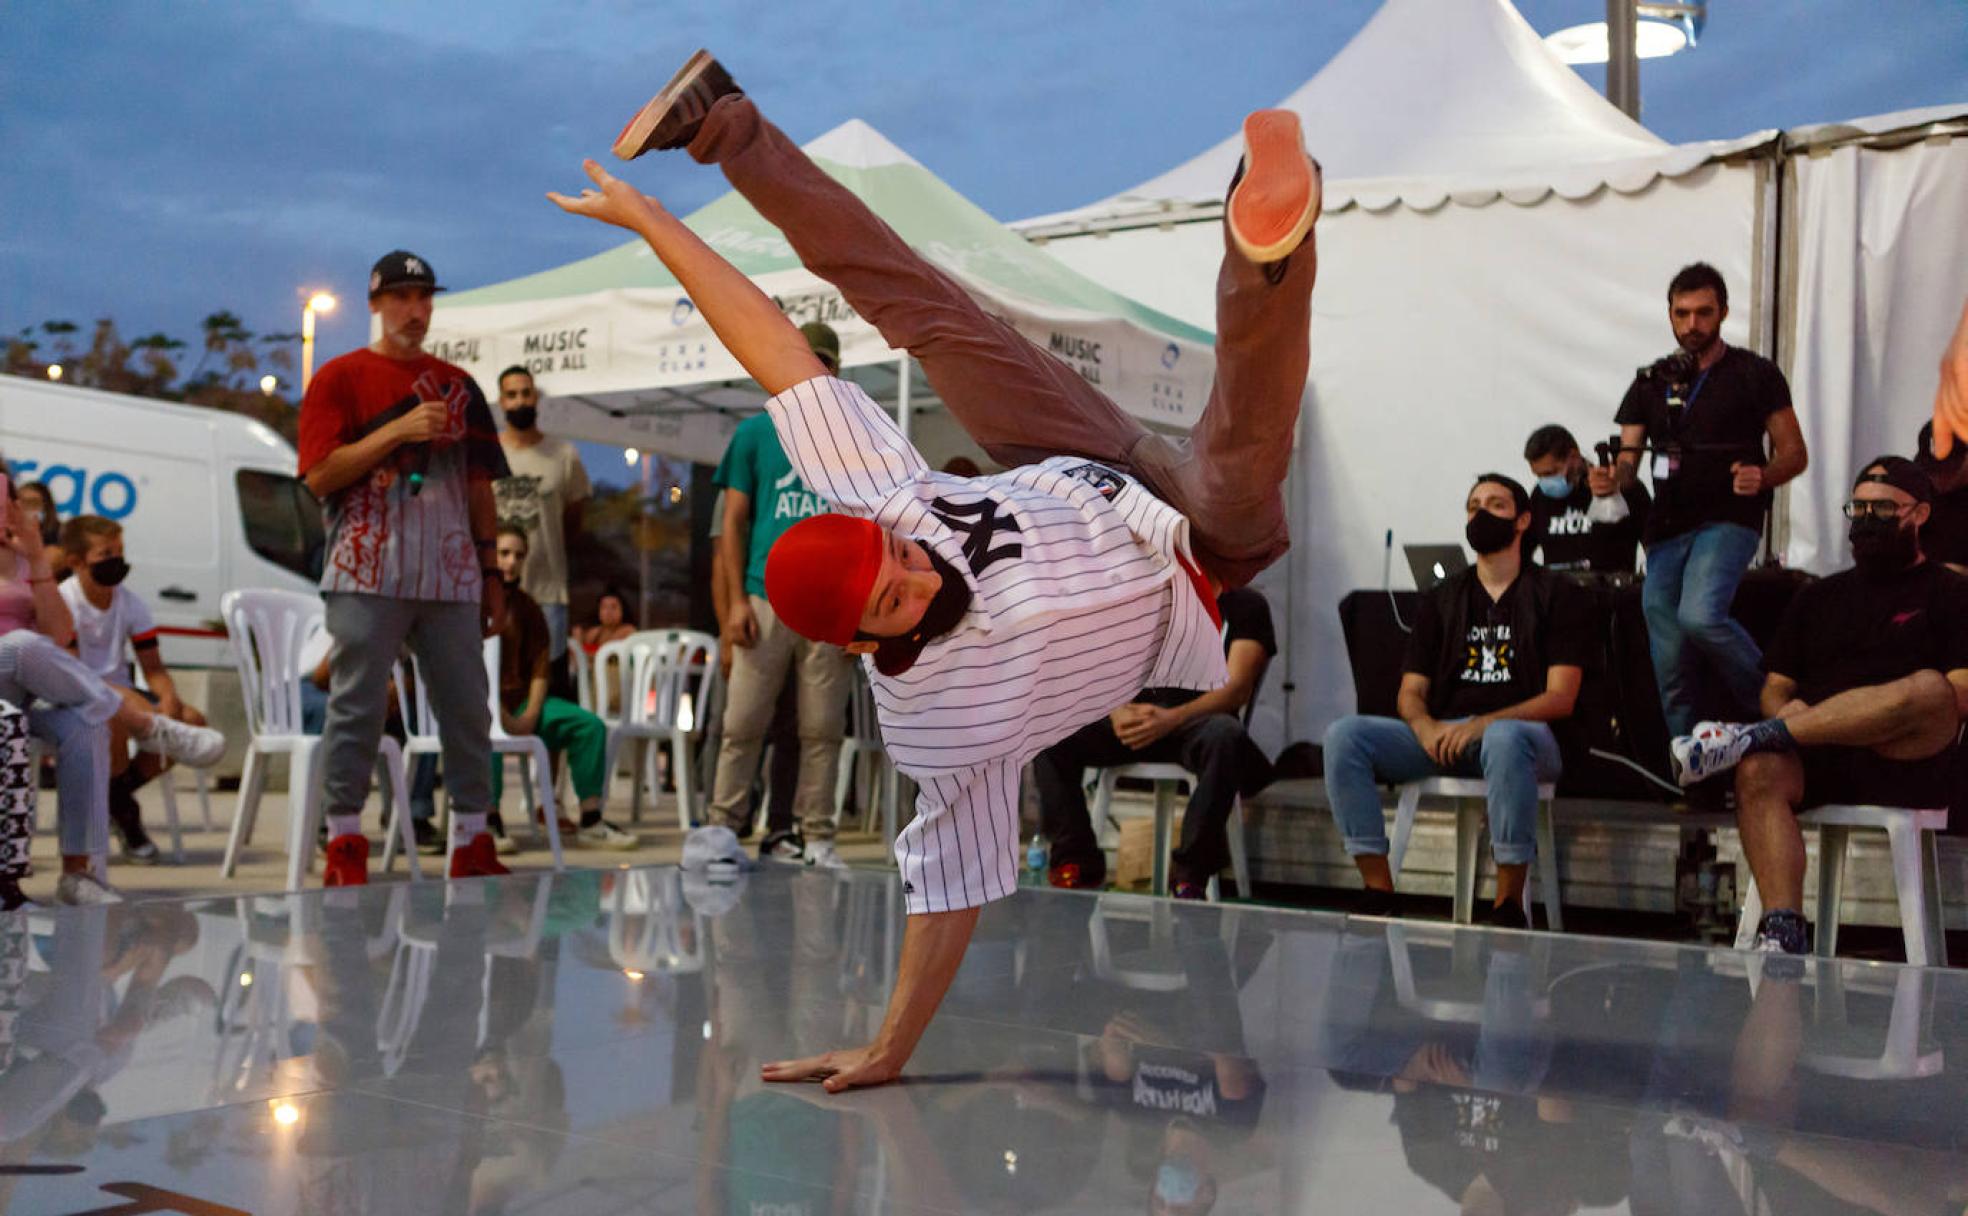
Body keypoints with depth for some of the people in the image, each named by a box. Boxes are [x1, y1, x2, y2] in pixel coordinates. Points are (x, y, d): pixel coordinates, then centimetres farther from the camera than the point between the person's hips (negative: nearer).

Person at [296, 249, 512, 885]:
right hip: (369, 574, -4)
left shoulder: (457, 384, 18)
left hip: (450, 576, 4)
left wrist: (491, 572, 14)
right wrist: (398, 430, -13)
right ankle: (344, 850, 4)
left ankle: (473, 846, 10)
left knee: (467, 709, 3)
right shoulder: (340, 377, 5)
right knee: (357, 707, -3)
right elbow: (320, 475, -6)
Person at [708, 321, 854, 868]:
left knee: (821, 730, 4)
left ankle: (816, 837, 12)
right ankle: (723, 829, 8)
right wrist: (736, 601, -3)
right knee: (743, 724, -1)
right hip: (764, 600, -1)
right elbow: (733, 521, 6)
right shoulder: (754, 432, 9)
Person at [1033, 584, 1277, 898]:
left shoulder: (1245, 604, 7)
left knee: (1225, 734, -39)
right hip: (1136, 718, 4)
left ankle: (1189, 872, -30)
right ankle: (1077, 861, -17)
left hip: (1198, 722, -3)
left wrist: (1172, 719, -24)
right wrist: (1118, 712, -15)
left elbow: (1237, 688, -7)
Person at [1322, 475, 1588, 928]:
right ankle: (1379, 892, -22)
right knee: (1344, 735, -22)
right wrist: (1425, 727, -11)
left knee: (1504, 738, -42)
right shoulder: (1441, 599, 21)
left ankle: (1510, 905, -31)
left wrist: (1482, 724, -18)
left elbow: (1560, 698, -2)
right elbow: (1411, 692, 15)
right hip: (1441, 737, 4)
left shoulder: (1557, 596, 9)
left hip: (1521, 734, -4)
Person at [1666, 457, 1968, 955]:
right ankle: (1782, 930, -40)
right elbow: (1775, 688, 20)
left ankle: (1747, 738, -32)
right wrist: (1788, 712, -3)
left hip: (1909, 766, -3)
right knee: (1758, 772, -31)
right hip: (1818, 763, 3)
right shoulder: (1819, 597, 26)